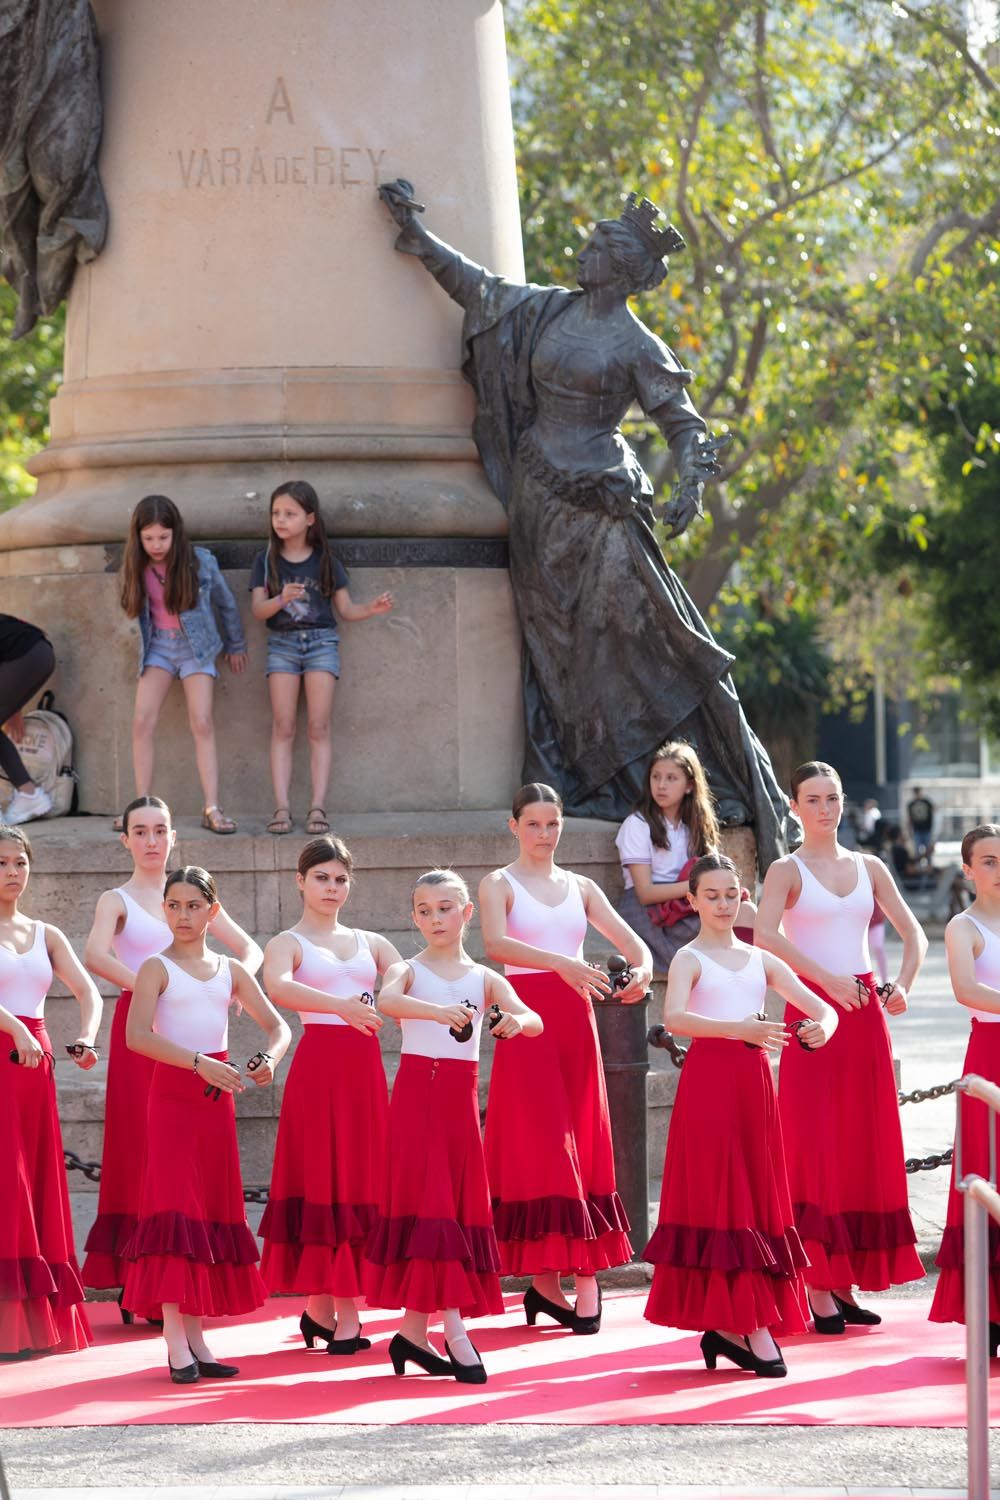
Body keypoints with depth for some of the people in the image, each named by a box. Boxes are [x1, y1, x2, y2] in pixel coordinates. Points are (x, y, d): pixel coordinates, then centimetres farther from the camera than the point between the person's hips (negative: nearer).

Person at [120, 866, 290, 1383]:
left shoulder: (231, 971, 12)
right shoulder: (158, 967, -3)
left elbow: (277, 1026, 12)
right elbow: (137, 1034, -17)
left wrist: (269, 1059, -10)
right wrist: (199, 1062, -26)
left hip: (216, 1096, 6)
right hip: (172, 1092, -6)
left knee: (211, 1212, 6)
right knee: (174, 1209, -11)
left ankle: (196, 1336, 11)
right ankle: (177, 1345, -15)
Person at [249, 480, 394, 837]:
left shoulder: (326, 562, 3)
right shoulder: (267, 561, 3)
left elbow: (345, 608, 6)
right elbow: (258, 609, -5)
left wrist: (371, 609, -13)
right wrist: (281, 600, -25)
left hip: (322, 641, 0)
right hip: (282, 643, 0)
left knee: (319, 727, -6)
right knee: (283, 727, -5)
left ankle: (318, 807, -9)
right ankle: (282, 808, -9)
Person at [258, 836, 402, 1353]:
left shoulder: (370, 943, 17)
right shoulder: (289, 943, 3)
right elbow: (277, 986, -19)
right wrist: (341, 1005, -35)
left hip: (365, 1068, 4)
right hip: (318, 1066, -4)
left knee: (360, 1182, 1)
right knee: (322, 1182, -4)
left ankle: (344, 1312, 3)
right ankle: (323, 1305, 4)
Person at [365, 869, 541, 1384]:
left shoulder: (484, 979, 8)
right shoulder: (409, 971, 1)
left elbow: (534, 1021, -7)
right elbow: (386, 1000, -23)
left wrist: (516, 1020, -32)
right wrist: (438, 1011, -41)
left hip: (460, 1098, 3)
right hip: (416, 1093, -3)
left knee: (458, 1203, 4)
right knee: (430, 1206, -9)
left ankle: (413, 1333, 13)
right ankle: (455, 1336, -12)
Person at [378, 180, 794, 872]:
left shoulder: (638, 346, -5)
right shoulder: (547, 310, 10)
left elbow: (685, 426, -6)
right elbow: (467, 281, 18)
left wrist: (692, 486, -23)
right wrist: (413, 226, 17)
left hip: (597, 502, -6)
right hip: (537, 493, 6)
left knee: (627, 634, -10)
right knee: (553, 642, 3)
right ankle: (578, 783, 5)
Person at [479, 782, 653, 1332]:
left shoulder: (579, 888, 15)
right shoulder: (499, 885, 1)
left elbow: (631, 941, 6)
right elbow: (495, 943, -18)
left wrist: (642, 969, -18)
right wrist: (559, 963, -33)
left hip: (576, 1020, 5)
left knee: (584, 1146, 2)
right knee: (537, 1148, -8)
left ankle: (582, 1274, 5)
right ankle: (547, 1276, -6)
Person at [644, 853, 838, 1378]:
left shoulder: (760, 960, 14)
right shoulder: (690, 959, -1)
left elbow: (821, 1008, 8)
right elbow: (673, 1017, -21)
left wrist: (822, 1027, -17)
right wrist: (738, 1029, -35)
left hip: (753, 1080, 5)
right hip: (708, 1076, -5)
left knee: (754, 1197, 5)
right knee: (721, 1197, -7)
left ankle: (726, 1326, 10)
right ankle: (750, 1327, -8)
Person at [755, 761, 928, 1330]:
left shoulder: (869, 868, 13)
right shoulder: (787, 871, -1)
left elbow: (914, 933, 11)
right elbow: (765, 933, -18)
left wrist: (904, 984, -8)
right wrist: (827, 979, -27)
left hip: (865, 1013, 5)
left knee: (866, 1148, 4)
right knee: (816, 1149, -8)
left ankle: (845, 1282, 10)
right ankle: (818, 1288, -7)